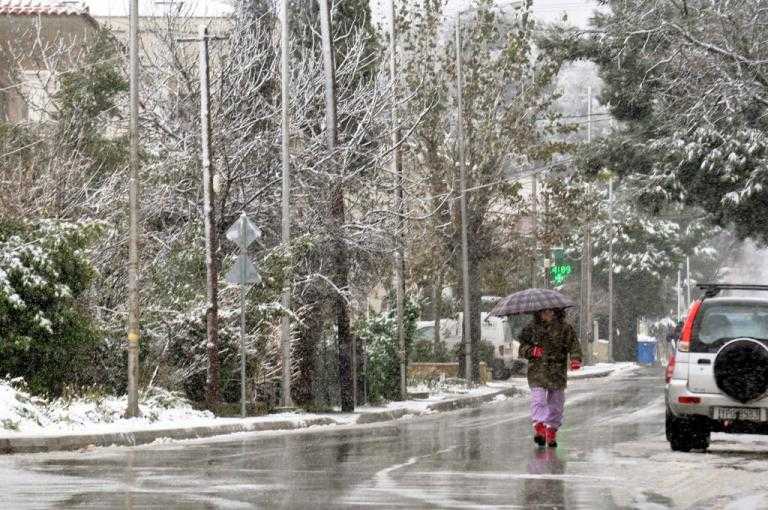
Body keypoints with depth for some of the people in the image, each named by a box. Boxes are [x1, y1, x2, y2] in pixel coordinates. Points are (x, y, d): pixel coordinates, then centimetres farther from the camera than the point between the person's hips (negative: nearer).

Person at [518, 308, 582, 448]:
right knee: (538, 400, -17)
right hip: (537, 372, -1)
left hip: (557, 373, 1)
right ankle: (539, 427, -25)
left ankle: (551, 431, 18)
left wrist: (576, 359, -20)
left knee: (556, 403, 6)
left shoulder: (564, 328, 4)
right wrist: (531, 351, -13)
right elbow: (522, 348, 9)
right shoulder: (532, 328, 6)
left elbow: (574, 345, -1)